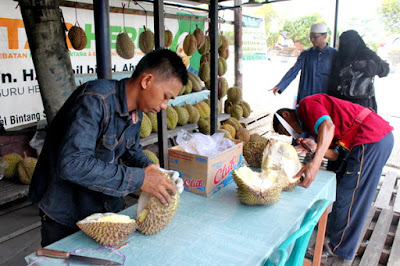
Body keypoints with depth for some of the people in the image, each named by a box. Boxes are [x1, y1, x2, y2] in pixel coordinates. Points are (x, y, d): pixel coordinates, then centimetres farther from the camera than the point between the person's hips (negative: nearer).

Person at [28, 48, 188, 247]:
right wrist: (138, 179, -35)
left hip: (109, 206, 8)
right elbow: (71, 164, -37)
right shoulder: (94, 100, -29)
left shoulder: (136, 109, -2)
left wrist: (146, 166, -9)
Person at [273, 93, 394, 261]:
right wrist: (314, 148, -10)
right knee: (342, 181, 22)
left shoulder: (306, 104, -4)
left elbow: (328, 126, -25)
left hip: (371, 137, -11)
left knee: (349, 194, -2)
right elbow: (335, 155, 10)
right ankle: (333, 225, 39)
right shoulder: (310, 124, 22)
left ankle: (339, 248, 12)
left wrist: (315, 163, -36)